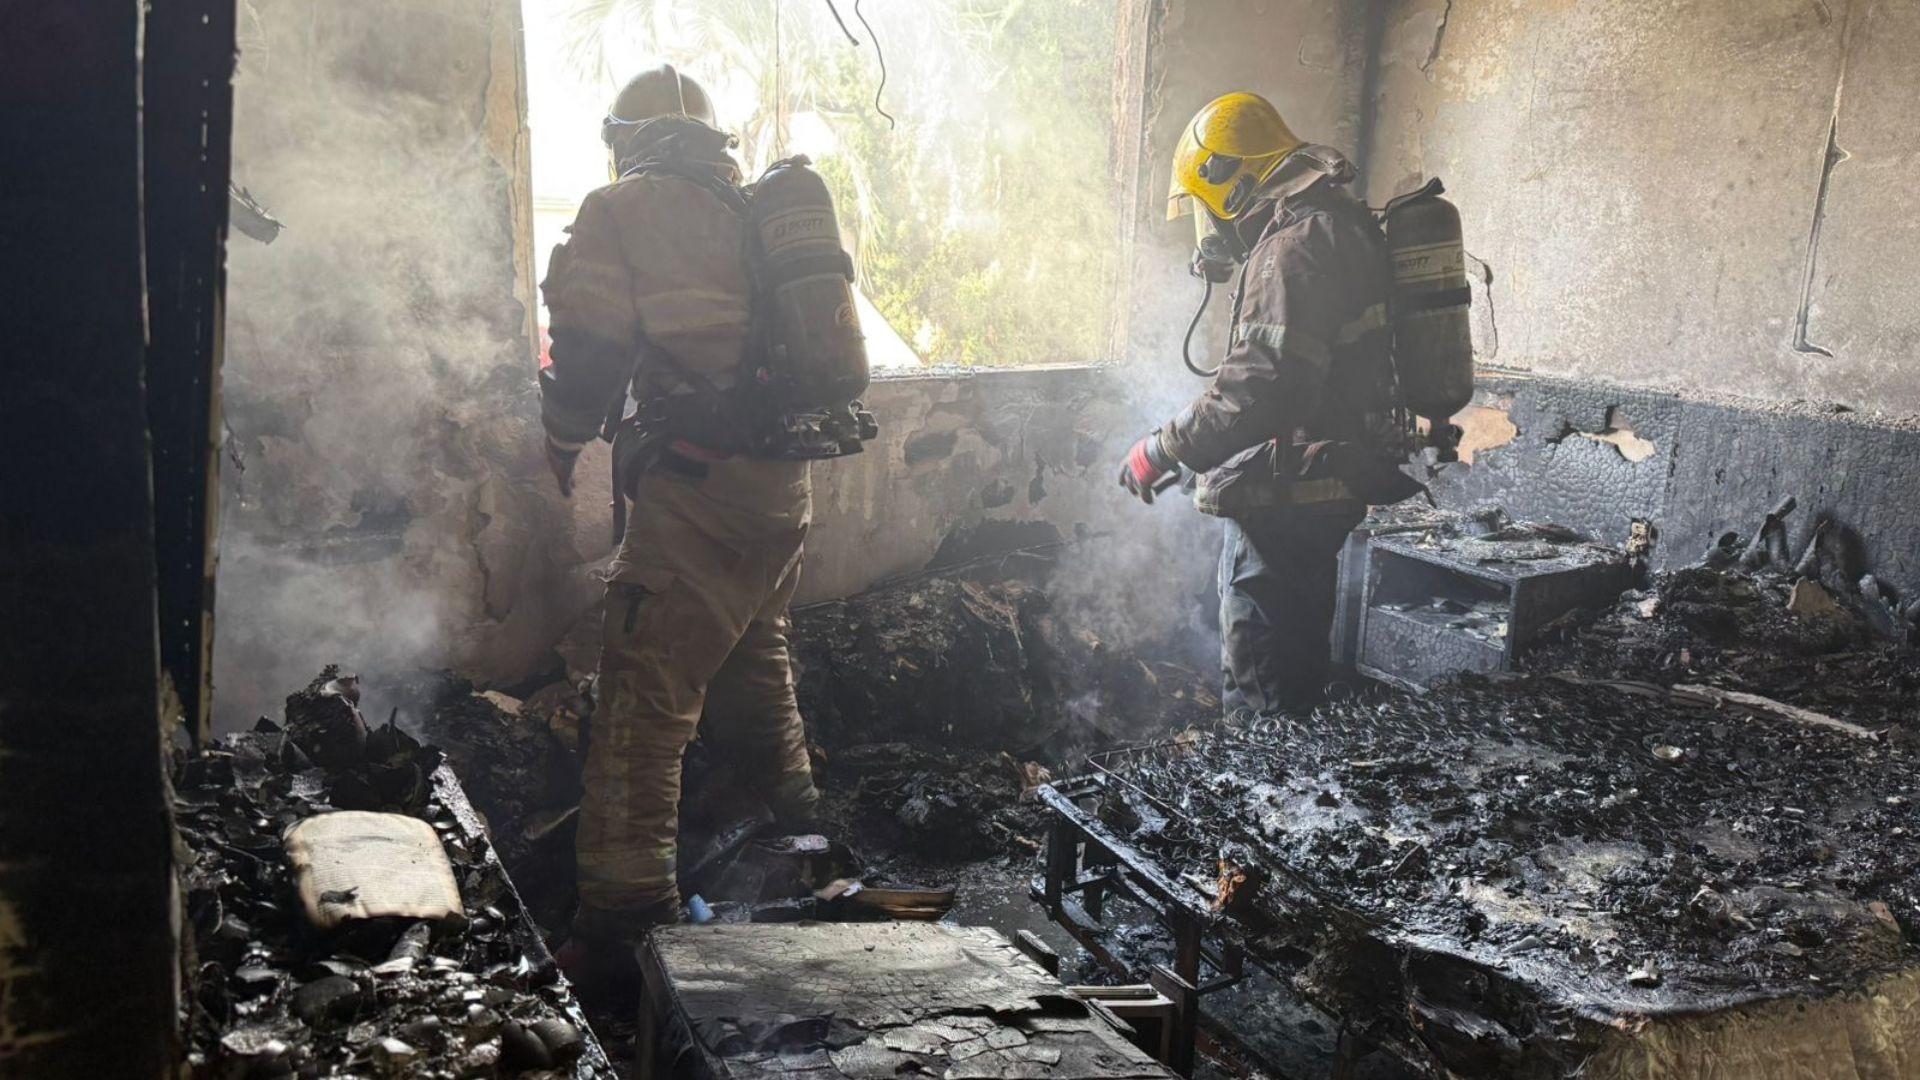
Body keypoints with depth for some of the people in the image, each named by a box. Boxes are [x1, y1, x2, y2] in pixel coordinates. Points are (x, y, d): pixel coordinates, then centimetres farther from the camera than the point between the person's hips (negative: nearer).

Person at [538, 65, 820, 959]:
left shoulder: (624, 209, -1)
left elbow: (590, 342, -9)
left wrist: (564, 441, 7)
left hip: (700, 485, -7)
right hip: (786, 480, 8)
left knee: (647, 687, -7)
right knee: (753, 651, 26)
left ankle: (625, 908, -9)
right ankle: (794, 815, 44)